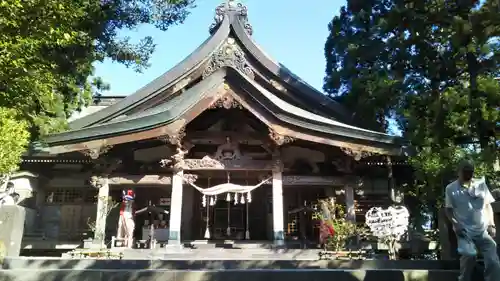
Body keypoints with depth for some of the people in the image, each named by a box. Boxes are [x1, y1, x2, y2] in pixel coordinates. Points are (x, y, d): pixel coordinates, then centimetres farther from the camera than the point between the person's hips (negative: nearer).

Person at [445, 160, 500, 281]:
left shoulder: (481, 185, 7)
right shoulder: (451, 188, 0)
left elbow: (488, 205, 12)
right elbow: (448, 209, 4)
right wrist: (455, 224, -11)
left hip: (483, 230, 3)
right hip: (464, 230, -3)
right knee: (469, 254, -26)